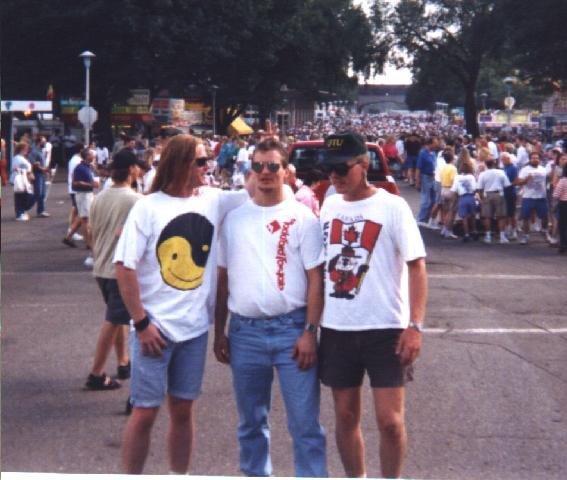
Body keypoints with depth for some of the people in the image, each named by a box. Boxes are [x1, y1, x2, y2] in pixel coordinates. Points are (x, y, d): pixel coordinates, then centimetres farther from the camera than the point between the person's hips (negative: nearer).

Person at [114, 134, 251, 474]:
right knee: (145, 411, 2)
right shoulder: (148, 207, -9)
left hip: (195, 326, 4)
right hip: (155, 328, -4)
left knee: (183, 408, 14)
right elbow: (125, 267, -11)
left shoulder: (213, 200, 3)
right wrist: (141, 322, -13)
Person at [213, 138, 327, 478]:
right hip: (245, 331, 4)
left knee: (305, 423, -1)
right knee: (251, 422, 14)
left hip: (291, 329, -3)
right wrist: (219, 331, 9)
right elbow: (223, 278, 13)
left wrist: (310, 331, -12)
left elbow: (315, 278, -4)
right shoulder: (234, 219, 9)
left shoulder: (302, 217, -2)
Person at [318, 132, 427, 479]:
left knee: (390, 419, -3)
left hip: (385, 329, -4)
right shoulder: (328, 207, 7)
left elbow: (416, 266, -8)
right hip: (336, 329, 4)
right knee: (346, 416, 11)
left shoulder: (392, 206, -7)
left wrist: (415, 325, -16)